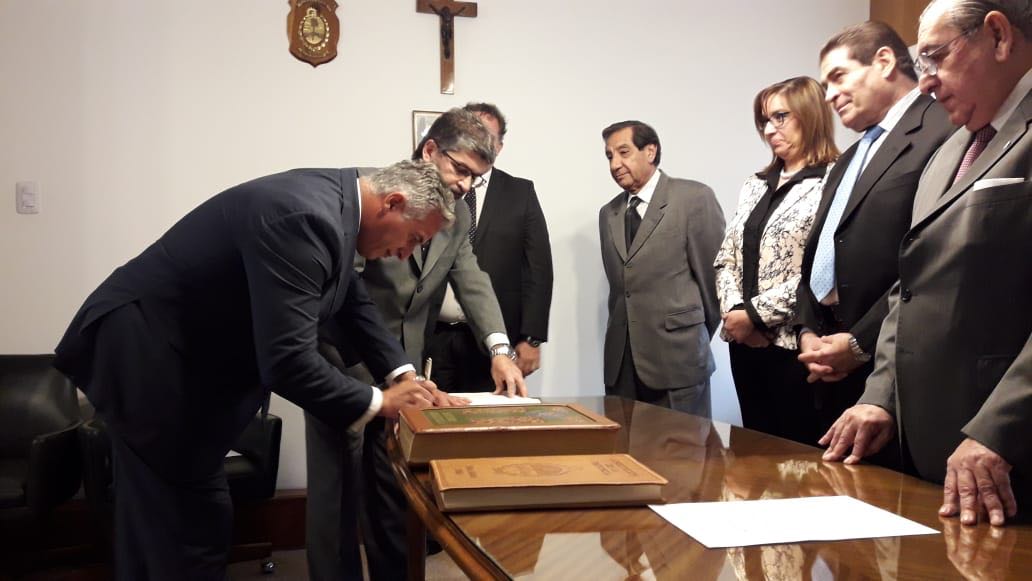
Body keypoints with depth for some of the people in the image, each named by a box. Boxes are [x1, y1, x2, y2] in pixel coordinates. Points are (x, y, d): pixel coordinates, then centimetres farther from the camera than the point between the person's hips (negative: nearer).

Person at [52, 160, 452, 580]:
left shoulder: (332, 199, 2)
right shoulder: (305, 219, -30)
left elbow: (352, 300, 15)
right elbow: (286, 360, -33)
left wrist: (401, 372, 5)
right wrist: (377, 403, -20)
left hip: (173, 350, 10)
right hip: (142, 353, -10)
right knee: (191, 518, -3)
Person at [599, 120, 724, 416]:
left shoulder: (694, 198, -4)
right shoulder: (608, 214, 13)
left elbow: (713, 270, -1)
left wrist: (698, 338, 7)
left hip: (676, 357, -5)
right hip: (620, 362, 5)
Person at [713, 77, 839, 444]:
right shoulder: (756, 185, 15)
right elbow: (726, 260, 13)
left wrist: (755, 313, -14)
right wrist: (733, 311, -5)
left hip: (795, 342, -7)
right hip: (746, 343, 7)